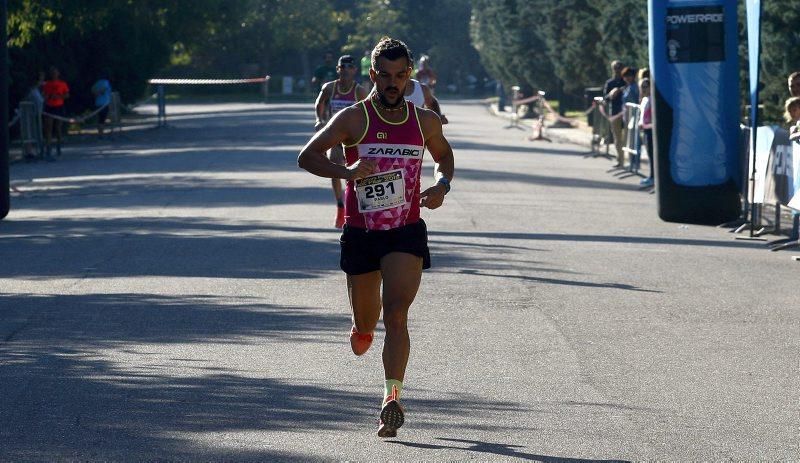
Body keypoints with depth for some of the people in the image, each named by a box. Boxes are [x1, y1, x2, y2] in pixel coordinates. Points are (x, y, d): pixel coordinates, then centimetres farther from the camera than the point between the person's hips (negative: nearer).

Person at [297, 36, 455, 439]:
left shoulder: (426, 122, 3)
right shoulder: (353, 119, -6)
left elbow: (444, 155, 23)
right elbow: (307, 157, -7)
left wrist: (442, 184, 1)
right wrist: (345, 171, -24)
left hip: (406, 232, 0)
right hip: (361, 234, 0)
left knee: (396, 316, -18)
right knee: (366, 322, 14)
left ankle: (392, 399, -23)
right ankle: (362, 329, 52)